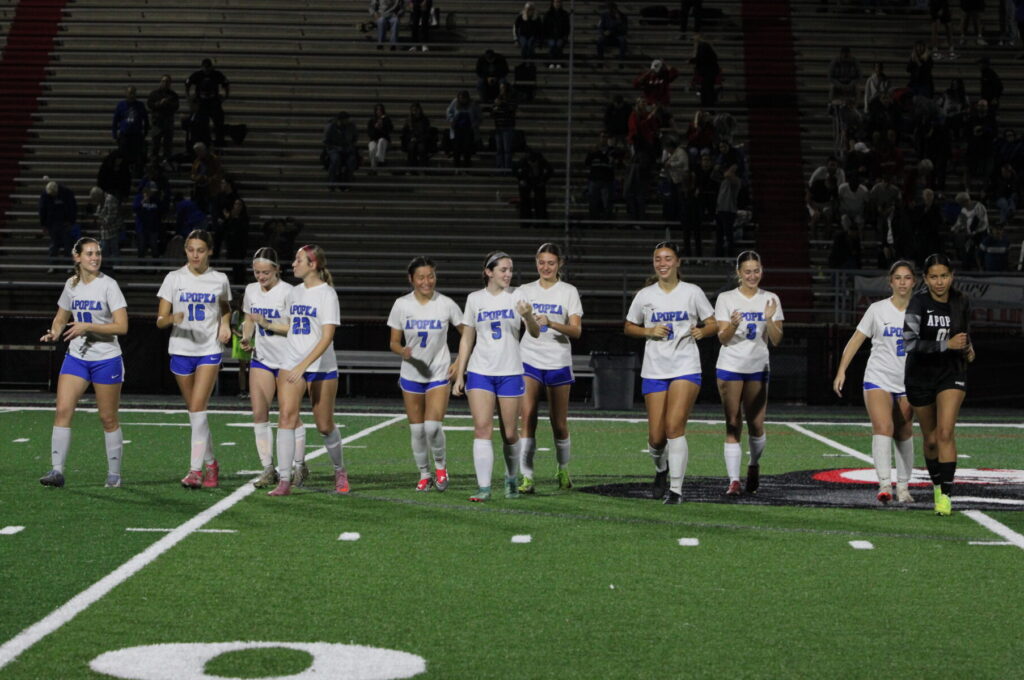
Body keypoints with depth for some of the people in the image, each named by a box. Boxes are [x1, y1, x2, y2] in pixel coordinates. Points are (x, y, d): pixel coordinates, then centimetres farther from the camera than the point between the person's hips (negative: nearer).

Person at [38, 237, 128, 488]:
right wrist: (55, 332, -3)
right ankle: (57, 470, -8)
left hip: (106, 359, -4)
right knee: (62, 410, -10)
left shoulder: (108, 285, -9)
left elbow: (122, 326, -15)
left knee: (108, 418, 3)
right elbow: (61, 318, 19)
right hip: (76, 357, 4)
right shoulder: (71, 285, 6)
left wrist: (88, 326, -23)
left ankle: (114, 474, 16)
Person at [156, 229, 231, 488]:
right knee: (193, 410, 8)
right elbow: (160, 320, -1)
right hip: (181, 349, 2)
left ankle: (196, 469, -13)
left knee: (198, 408, -14)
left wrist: (225, 325, 2)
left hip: (209, 350, -2)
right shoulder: (174, 278, 1)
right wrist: (172, 318, -23)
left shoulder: (219, 280, 3)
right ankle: (211, 463, 24)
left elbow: (226, 309, 22)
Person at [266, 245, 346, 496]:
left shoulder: (327, 294, -9)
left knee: (325, 426, 5)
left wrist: (303, 365, -24)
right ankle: (284, 480, -13)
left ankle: (340, 472, 30)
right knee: (286, 417, -12)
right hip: (291, 364, 5)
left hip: (321, 367, -5)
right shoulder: (293, 293, 11)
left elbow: (327, 337, -17)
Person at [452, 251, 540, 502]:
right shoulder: (474, 299, 5)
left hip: (510, 373, 0)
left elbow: (535, 333, -5)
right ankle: (484, 487, -11)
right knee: (482, 429, -11)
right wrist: (459, 375, 6)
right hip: (480, 372, 0)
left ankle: (511, 481, 26)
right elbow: (467, 339, 11)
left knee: (510, 433, 4)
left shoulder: (516, 296, 2)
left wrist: (528, 316, -27)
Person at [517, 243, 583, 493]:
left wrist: (551, 323, -24)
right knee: (527, 419, -12)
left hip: (558, 363, -1)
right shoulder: (525, 291, 8)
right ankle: (527, 477, -11)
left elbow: (576, 330, -9)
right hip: (529, 360, 1)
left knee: (559, 424, 5)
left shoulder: (568, 291, 2)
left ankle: (563, 471, 28)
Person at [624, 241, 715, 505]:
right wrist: (649, 331, -5)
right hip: (654, 371, 2)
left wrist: (702, 331, -13)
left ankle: (676, 490, -10)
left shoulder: (693, 292, 2)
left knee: (674, 427, -16)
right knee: (656, 437, 2)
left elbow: (713, 323, 9)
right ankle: (661, 469, 36)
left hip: (686, 369, -2)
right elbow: (629, 327, 15)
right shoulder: (644, 295, 5)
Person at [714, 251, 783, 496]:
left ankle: (754, 465, 30)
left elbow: (776, 340, 0)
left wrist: (769, 319, -17)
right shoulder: (726, 299, 0)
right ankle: (734, 480, -5)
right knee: (733, 424, -5)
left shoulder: (770, 300, 5)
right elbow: (723, 338, -5)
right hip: (730, 367, -2)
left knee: (756, 424, 2)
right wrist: (733, 325, -25)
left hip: (758, 368, 2)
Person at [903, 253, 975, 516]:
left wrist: (967, 348, 1)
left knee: (945, 432, -17)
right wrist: (946, 344, -28)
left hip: (952, 374, 1)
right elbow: (910, 344, -24)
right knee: (930, 439, 11)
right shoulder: (918, 303, -15)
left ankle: (945, 494, -16)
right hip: (920, 376, -1)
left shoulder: (961, 302, -2)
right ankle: (936, 484, 36)